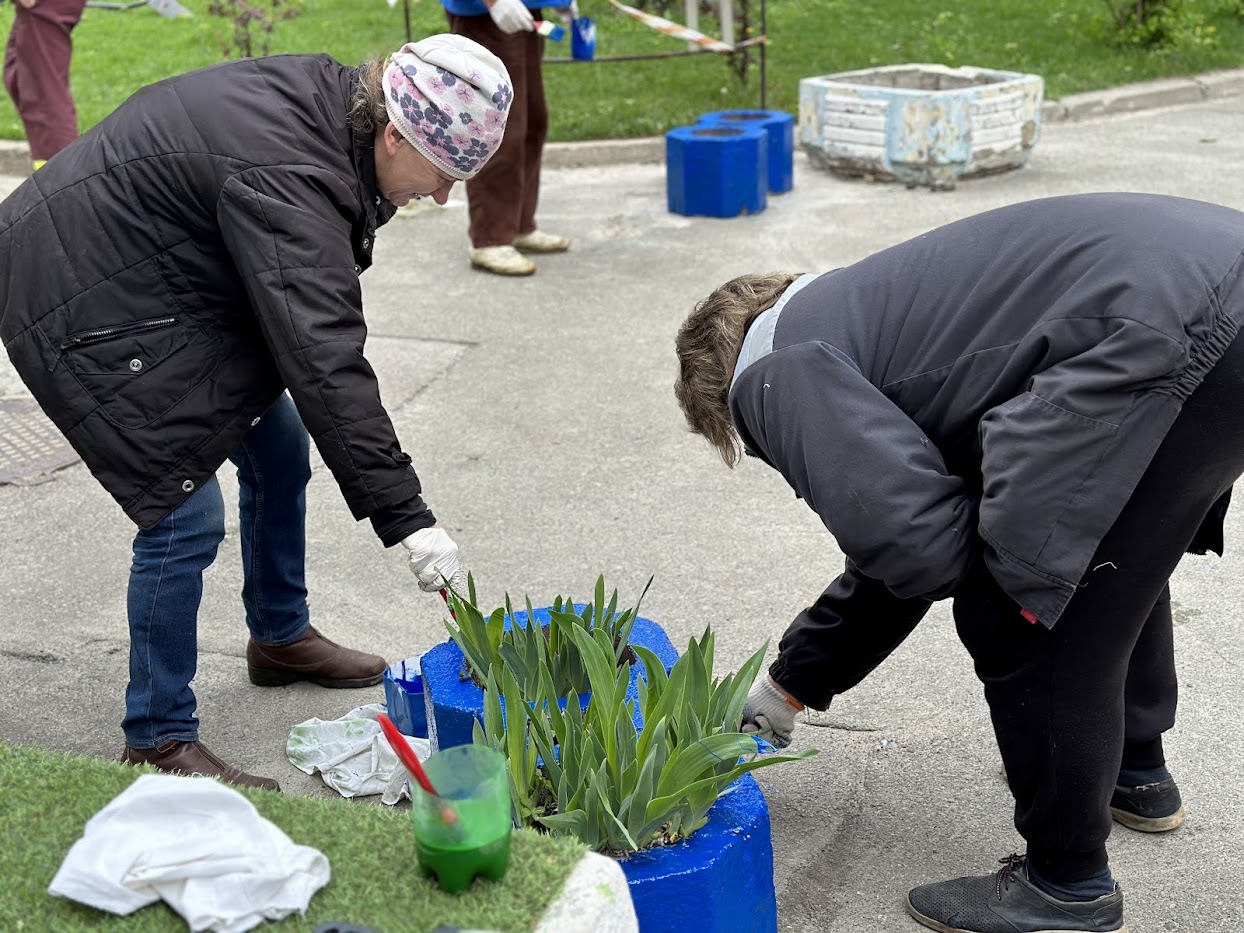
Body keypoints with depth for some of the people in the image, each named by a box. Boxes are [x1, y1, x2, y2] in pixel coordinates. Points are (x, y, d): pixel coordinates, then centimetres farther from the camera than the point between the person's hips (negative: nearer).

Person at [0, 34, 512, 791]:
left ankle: (280, 638, 34)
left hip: (171, 274, 10)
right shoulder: (287, 182, -34)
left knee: (280, 452, 14)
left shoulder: (331, 97, -6)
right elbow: (324, 364, -38)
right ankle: (158, 739, 3)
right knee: (186, 515, -12)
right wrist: (407, 519, -37)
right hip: (84, 301, -10)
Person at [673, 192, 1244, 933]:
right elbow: (901, 538, 37)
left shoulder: (778, 377, 1)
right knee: (1111, 547, 32)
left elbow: (919, 546, -13)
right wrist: (788, 689, 45)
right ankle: (1136, 772, 51)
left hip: (1179, 338, -10)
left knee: (1019, 614, 3)